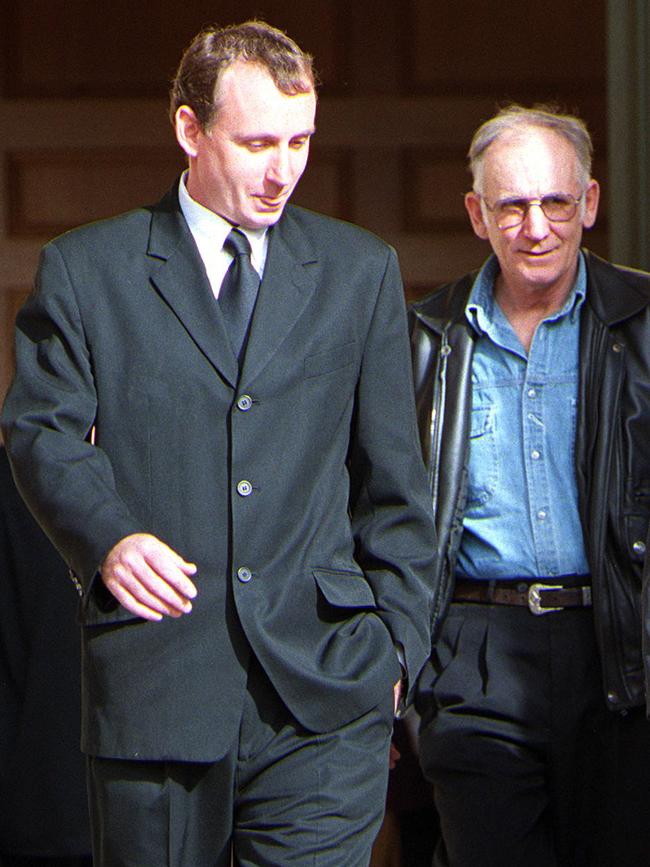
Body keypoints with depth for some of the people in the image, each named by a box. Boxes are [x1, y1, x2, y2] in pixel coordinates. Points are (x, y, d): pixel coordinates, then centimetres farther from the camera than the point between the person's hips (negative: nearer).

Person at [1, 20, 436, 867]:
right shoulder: (85, 270, 7)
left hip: (324, 700, 1)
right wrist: (106, 537, -17)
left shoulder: (362, 271, 12)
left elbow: (393, 475, 14)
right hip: (152, 690, -1)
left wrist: (399, 640, 9)